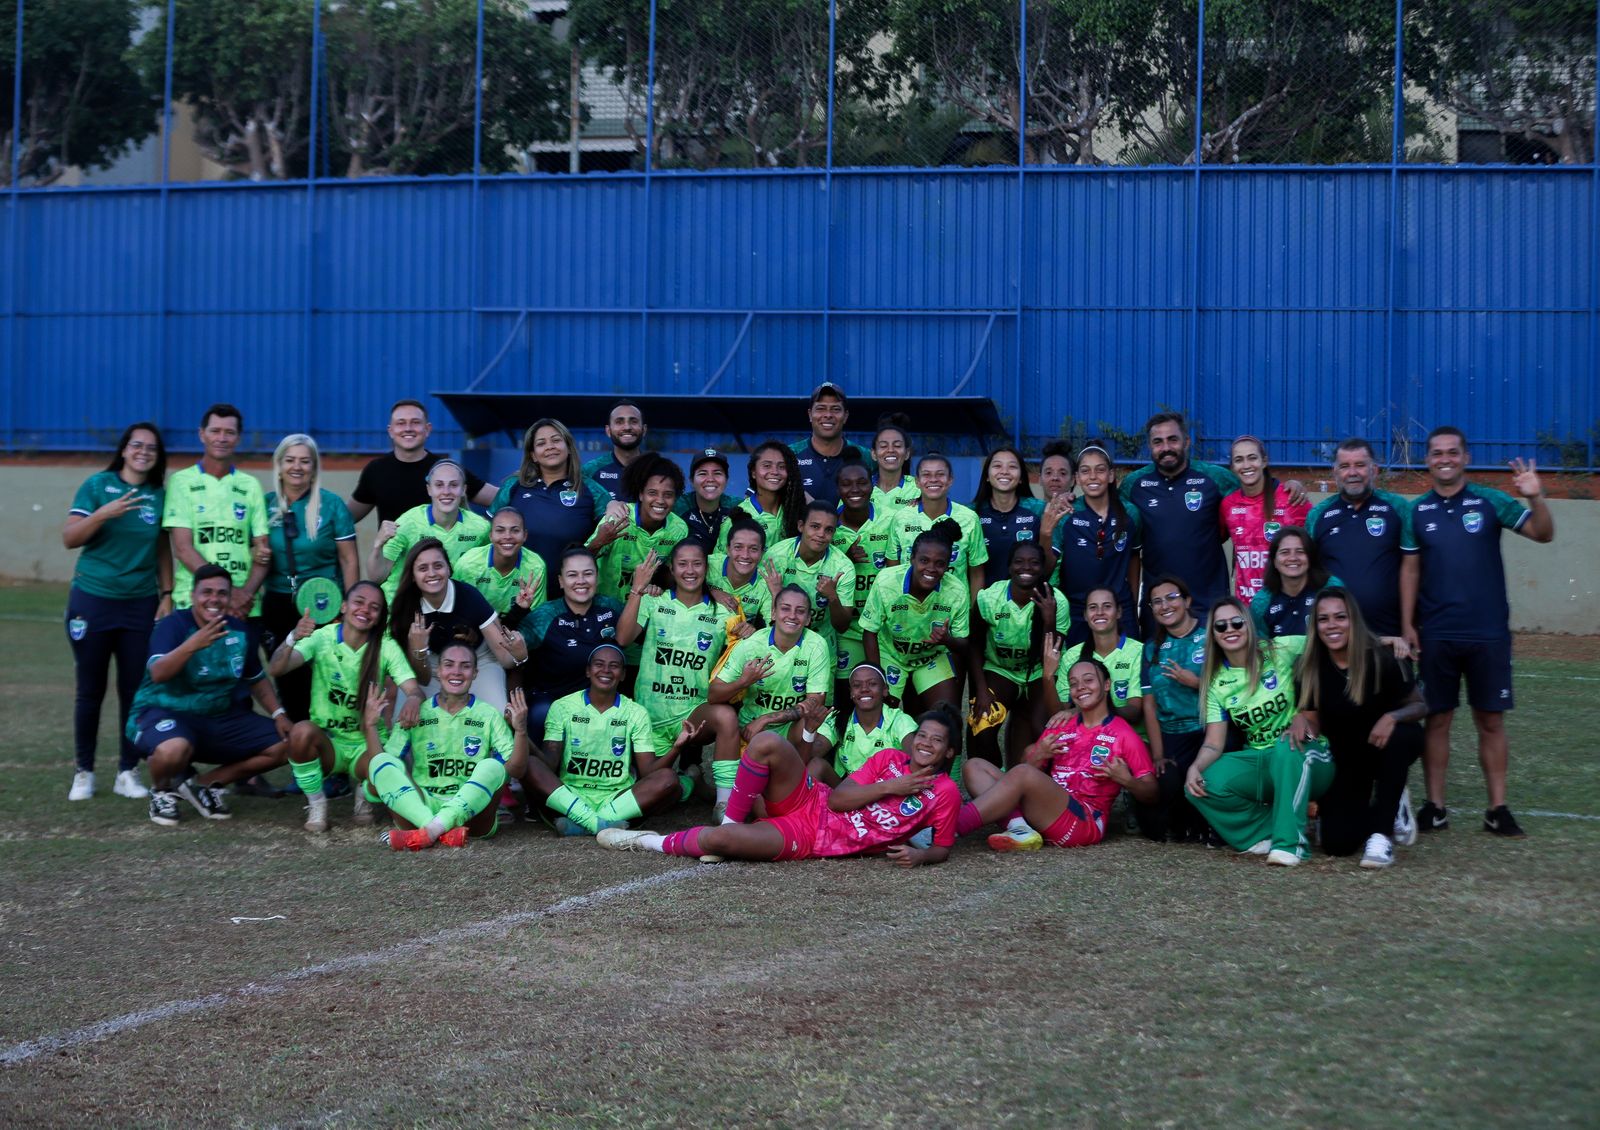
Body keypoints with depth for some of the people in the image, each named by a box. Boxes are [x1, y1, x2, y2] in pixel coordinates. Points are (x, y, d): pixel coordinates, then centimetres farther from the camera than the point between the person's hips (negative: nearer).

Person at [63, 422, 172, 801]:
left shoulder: (159, 496, 5)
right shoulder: (98, 485, -4)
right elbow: (69, 538, -8)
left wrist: (167, 595, 3)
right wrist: (103, 514, -22)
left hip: (141, 604, 2)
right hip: (93, 600, -2)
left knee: (135, 690, 3)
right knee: (90, 690, 4)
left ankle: (128, 772, 13)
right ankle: (83, 772, 14)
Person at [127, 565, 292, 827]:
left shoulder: (241, 630, 3)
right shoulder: (173, 625, -16)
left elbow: (257, 679, 19)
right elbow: (157, 674, -34)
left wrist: (278, 714, 5)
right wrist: (194, 644, -49)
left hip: (222, 718, 7)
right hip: (166, 713, -7)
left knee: (285, 745, -3)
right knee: (173, 750, -41)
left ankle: (203, 784, 7)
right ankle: (161, 791, -2)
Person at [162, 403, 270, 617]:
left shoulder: (250, 486, 12)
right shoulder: (182, 482, 3)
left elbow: (262, 550, 8)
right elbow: (183, 549, -5)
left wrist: (247, 592, -12)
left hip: (245, 606, 2)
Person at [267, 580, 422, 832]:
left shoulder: (387, 647, -4)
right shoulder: (322, 637, -7)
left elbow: (414, 689, -16)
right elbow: (275, 669, -21)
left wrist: (413, 700, -42)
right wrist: (292, 639, -42)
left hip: (368, 746, 1)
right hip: (326, 740, -1)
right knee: (302, 731, -36)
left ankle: (364, 793, 10)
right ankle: (316, 804, -9)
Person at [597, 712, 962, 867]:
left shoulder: (945, 792, -4)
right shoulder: (889, 759, 7)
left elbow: (942, 849, 2)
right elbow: (837, 798, 0)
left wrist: (919, 855, -20)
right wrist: (890, 787, -11)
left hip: (808, 841, -4)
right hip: (809, 803, 4)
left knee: (715, 840, -27)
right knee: (767, 742, -24)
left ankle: (657, 843, 4)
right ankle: (731, 821, -6)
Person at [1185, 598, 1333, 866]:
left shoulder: (1280, 651, -6)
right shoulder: (1216, 682, 4)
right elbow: (1213, 744, -2)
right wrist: (1195, 767, -21)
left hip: (1304, 756, -3)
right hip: (1260, 763, 4)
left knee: (1286, 749, -38)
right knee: (1201, 786, -21)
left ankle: (1289, 841, -28)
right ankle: (1272, 830, -8)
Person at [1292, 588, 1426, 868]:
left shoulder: (1381, 659, -20)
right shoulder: (1312, 667, -9)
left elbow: (1419, 706, -13)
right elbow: (1313, 722, -2)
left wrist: (1392, 717, -35)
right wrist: (1301, 721, -26)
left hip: (1387, 747, -2)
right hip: (1347, 758, 2)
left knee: (1401, 735, -40)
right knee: (1338, 842, -15)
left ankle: (1381, 834, -28)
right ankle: (1386, 810, 20)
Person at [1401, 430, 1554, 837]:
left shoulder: (1490, 502, 0)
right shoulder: (1417, 511, 5)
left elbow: (1543, 534, -7)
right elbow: (1410, 570, 7)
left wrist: (1535, 497, -25)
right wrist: (1407, 624, 0)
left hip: (1488, 634, -1)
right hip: (1436, 636, 1)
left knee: (1491, 720, 4)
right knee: (1437, 719, 5)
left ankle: (1498, 808, 9)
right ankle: (1435, 806, 12)